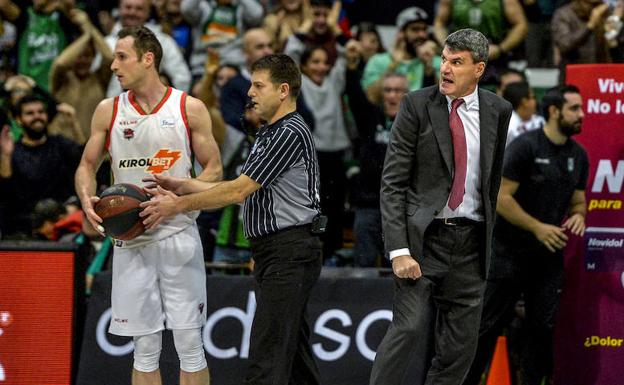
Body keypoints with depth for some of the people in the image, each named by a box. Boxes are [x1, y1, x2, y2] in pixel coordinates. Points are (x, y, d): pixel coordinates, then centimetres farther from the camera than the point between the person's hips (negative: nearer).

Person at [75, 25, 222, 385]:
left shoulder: (189, 108, -1)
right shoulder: (108, 111, 6)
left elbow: (214, 170, 2)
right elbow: (87, 165, 14)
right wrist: (87, 198, -8)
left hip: (178, 234, -2)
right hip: (130, 238, 2)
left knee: (190, 343, -1)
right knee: (145, 348, 6)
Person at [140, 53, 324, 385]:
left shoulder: (290, 133, -15)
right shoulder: (268, 133, 18)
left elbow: (240, 190, -17)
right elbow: (241, 191, 18)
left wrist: (179, 205, -11)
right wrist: (182, 186, 11)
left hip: (290, 254, -11)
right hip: (271, 252, 11)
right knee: (294, 354, 13)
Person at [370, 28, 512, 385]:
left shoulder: (498, 111, 5)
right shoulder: (417, 105, -3)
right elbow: (392, 183, -6)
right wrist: (399, 250, -14)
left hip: (470, 242, 3)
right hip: (423, 236, -3)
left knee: (460, 346, 3)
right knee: (409, 327, -17)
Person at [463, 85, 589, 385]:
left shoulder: (578, 155, 7)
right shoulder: (525, 146, -13)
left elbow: (577, 200, 17)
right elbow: (501, 197, -17)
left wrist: (578, 215, -7)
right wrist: (538, 228, -21)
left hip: (549, 255, 6)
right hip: (510, 252, -6)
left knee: (544, 328, 3)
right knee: (489, 326, -2)